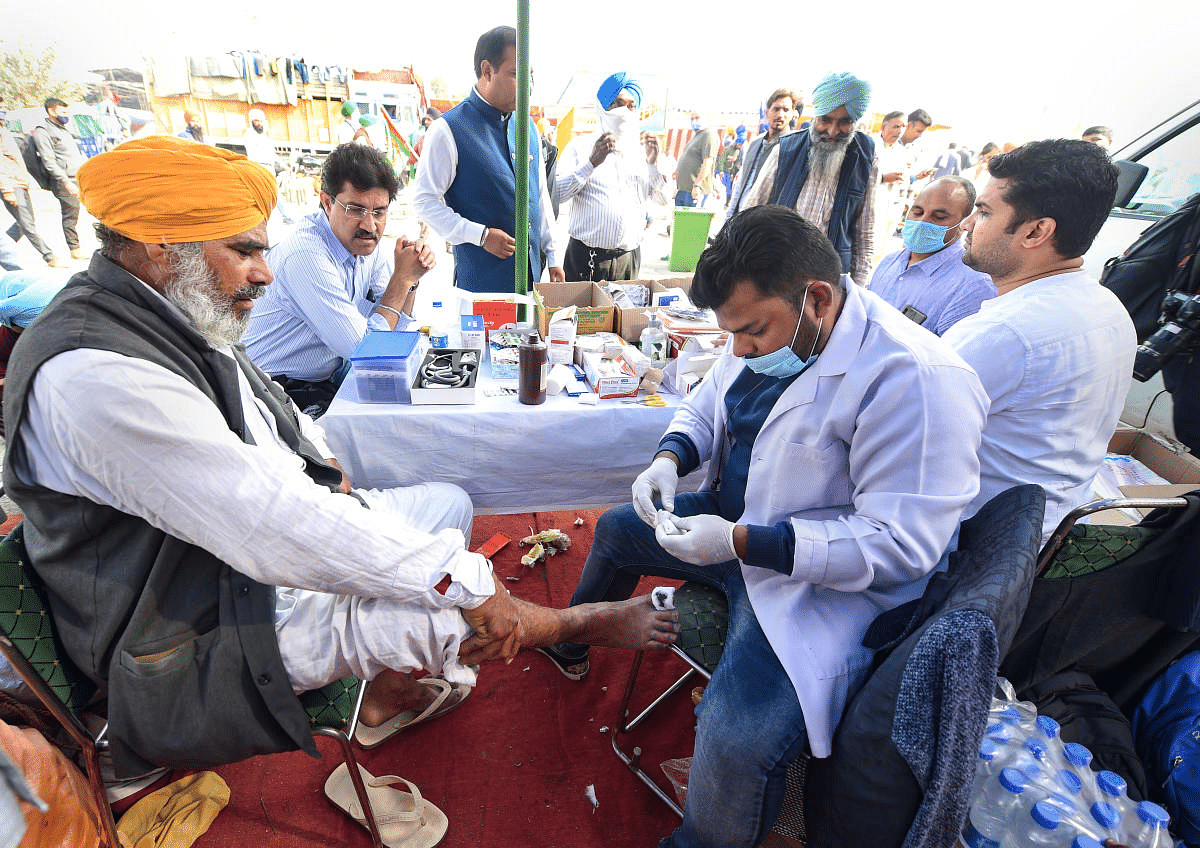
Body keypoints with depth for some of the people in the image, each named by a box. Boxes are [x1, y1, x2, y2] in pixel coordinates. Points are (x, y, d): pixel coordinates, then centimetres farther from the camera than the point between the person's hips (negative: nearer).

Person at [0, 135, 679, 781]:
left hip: (263, 538, 10)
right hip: (206, 643, -9)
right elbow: (273, 525, -36)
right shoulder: (93, 374, -29)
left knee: (448, 503, 10)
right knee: (446, 610, -22)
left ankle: (389, 692, 22)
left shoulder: (178, 319, 3)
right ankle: (585, 625, 8)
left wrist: (328, 474, 2)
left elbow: (278, 419, 20)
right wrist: (468, 581, -32)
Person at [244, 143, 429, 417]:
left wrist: (411, 277, -8)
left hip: (330, 382, 8)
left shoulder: (364, 240, 2)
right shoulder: (306, 254, -24)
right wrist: (402, 278, -17)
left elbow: (394, 327, 9)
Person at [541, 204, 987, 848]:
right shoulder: (767, 331, -3)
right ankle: (569, 645, 50)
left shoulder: (916, 379, -28)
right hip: (734, 525, 8)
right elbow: (706, 404, 13)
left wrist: (740, 542, -32)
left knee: (736, 740, -29)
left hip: (826, 583, -8)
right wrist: (669, 458, -9)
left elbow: (899, 544, -28)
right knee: (615, 530, 22)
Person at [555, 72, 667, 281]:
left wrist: (654, 164, -7)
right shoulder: (581, 146, 3)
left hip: (629, 257, 3)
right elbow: (556, 193, -9)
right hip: (586, 256, -3)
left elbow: (664, 199, 9)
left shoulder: (642, 149, 12)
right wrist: (592, 162, -18)